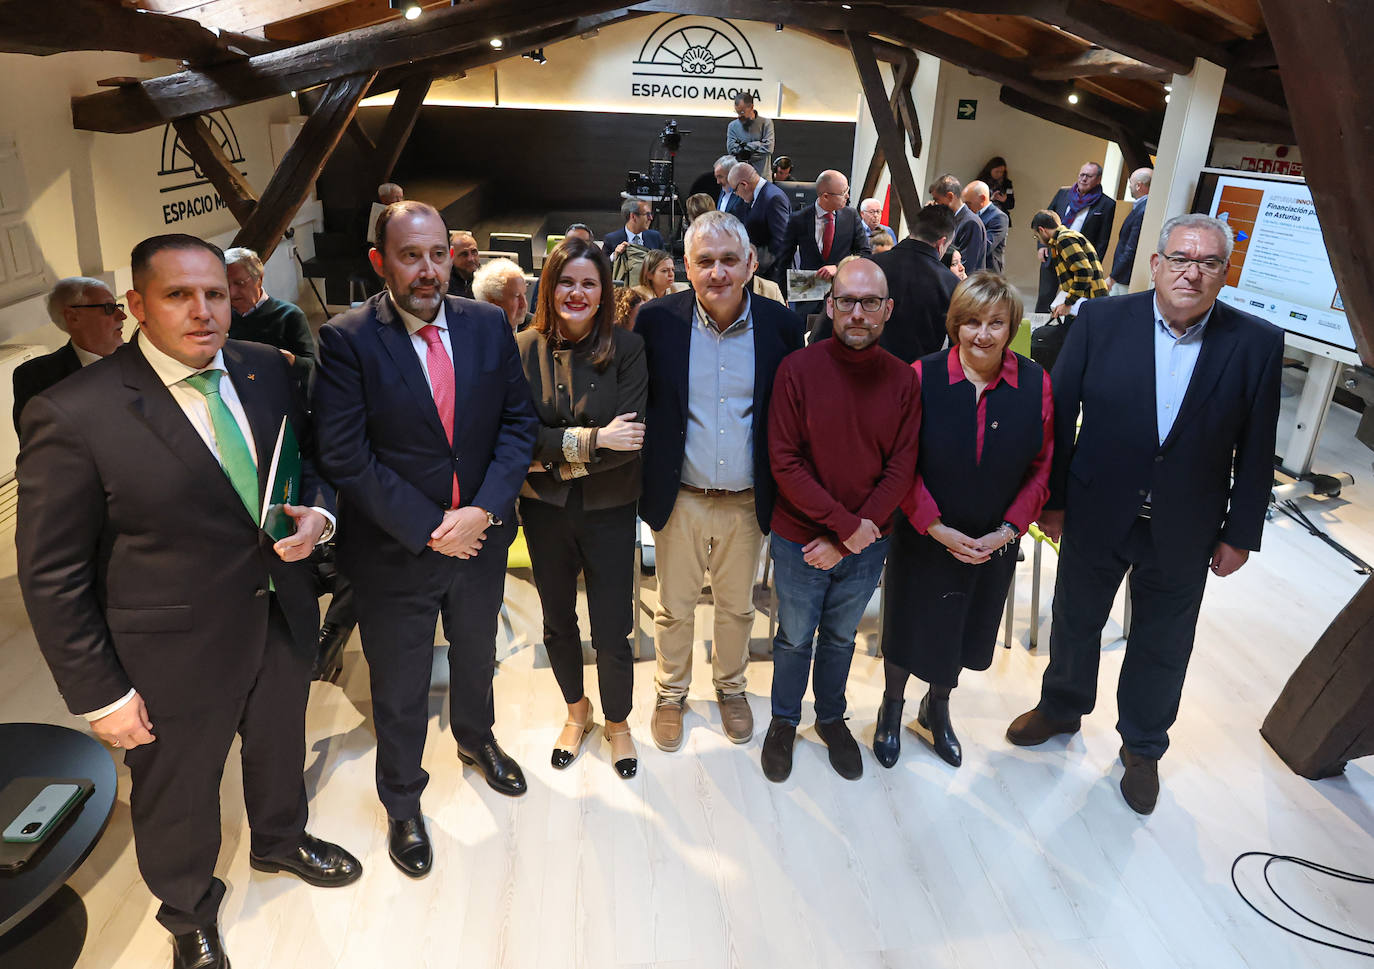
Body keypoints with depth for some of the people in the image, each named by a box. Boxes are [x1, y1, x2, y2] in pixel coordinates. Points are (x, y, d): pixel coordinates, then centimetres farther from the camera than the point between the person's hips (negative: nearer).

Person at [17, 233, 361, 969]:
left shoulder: (267, 370, -6)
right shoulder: (72, 416, -22)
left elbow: (311, 462, 9)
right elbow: (51, 576, -16)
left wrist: (317, 514, -14)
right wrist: (100, 695, -12)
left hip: (283, 621, 5)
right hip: (177, 653, -4)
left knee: (280, 748, 29)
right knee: (177, 797, 20)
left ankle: (280, 841, 60)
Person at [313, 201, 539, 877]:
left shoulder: (489, 325, -4)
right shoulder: (346, 340, -16)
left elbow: (519, 420, -3)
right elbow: (345, 457, -18)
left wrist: (484, 510, -15)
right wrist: (428, 529, -19)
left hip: (481, 537, 4)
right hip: (396, 550, -3)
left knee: (476, 657, 27)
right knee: (399, 692, 15)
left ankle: (475, 739, 58)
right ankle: (402, 802, 41)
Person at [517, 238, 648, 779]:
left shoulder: (627, 350, -8)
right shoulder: (523, 350, -5)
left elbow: (630, 438, -17)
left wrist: (556, 452, -16)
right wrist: (590, 439, -22)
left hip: (609, 510, -2)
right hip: (545, 510, 2)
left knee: (612, 630, 6)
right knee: (558, 622, 19)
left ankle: (617, 720, 34)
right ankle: (576, 710, 45)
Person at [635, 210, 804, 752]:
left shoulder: (780, 325, -6)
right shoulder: (657, 321, -9)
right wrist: (647, 479, -5)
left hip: (747, 501, 1)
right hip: (679, 500, -1)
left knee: (737, 606, 19)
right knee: (674, 607, 15)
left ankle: (731, 687, 44)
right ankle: (672, 693, 40)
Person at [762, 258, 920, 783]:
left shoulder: (903, 380, -7)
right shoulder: (797, 370, -14)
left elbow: (901, 468, -7)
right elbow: (784, 461, -16)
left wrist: (844, 539, -13)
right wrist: (843, 524, -19)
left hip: (866, 543, 2)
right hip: (799, 541, -2)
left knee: (841, 637, 22)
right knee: (794, 637, 17)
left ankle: (831, 718, 46)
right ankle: (784, 720, 42)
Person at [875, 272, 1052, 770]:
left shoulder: (1036, 384, -9)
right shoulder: (923, 376, -15)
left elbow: (1042, 466, -3)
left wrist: (1008, 529, -11)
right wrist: (936, 527, -17)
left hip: (995, 543, 2)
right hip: (924, 537, -2)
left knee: (963, 627, 20)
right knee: (910, 624, 15)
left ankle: (937, 707, 48)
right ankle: (892, 708, 43)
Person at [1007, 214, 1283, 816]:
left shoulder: (1256, 344, -9)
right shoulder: (1103, 321, -10)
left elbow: (1255, 450, -3)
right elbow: (1059, 414, -5)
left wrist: (1239, 534, -1)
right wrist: (1052, 498, -4)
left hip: (1183, 533, 0)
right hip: (1096, 515, 0)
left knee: (1162, 647, 17)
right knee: (1075, 623, 19)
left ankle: (1142, 746, 41)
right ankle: (1061, 708, 46)